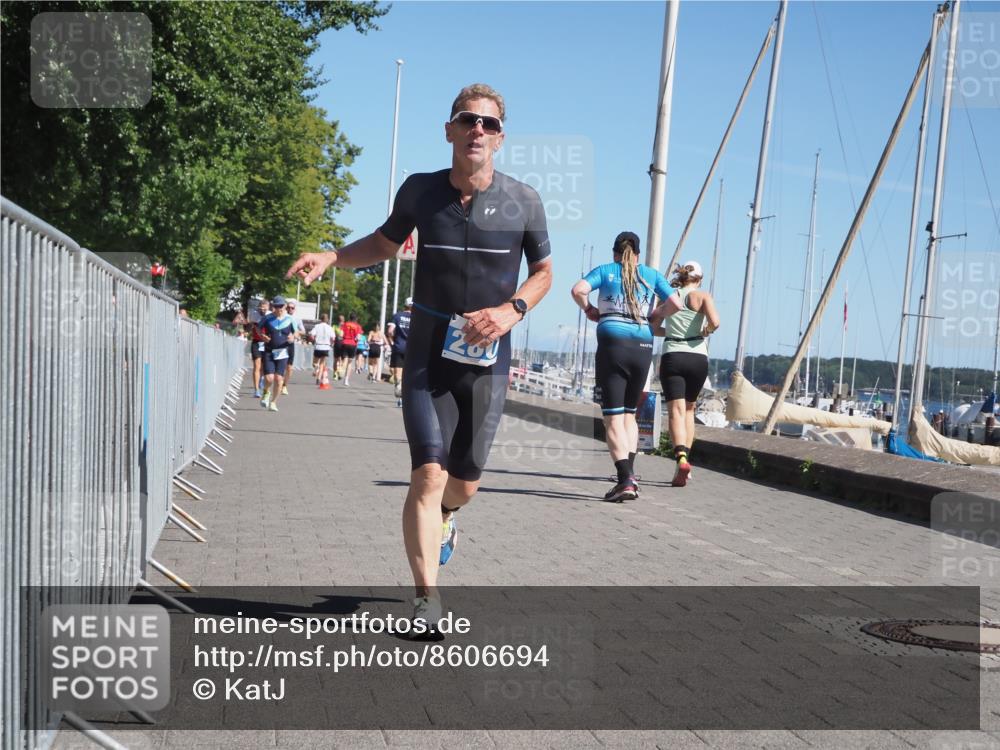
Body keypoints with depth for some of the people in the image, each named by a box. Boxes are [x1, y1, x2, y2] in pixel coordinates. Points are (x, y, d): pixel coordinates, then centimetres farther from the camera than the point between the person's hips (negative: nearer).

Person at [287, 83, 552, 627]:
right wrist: (329, 257, -1)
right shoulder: (419, 190, -2)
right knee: (428, 475, -14)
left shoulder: (522, 202, -4)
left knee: (464, 482, 10)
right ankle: (426, 600, -7)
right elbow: (385, 243, 16)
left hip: (486, 360, 1)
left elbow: (543, 271, 9)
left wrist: (512, 310, -10)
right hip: (427, 356, -1)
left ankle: (443, 516, 48)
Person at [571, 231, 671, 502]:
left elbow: (578, 290, -9)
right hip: (643, 345, 3)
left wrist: (589, 310, 8)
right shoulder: (652, 274, 15)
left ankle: (625, 480, -16)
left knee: (613, 417, -3)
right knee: (629, 413, 18)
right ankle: (630, 473, 8)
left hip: (613, 343, -3)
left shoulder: (606, 270, 8)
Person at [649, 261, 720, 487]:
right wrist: (707, 331, 6)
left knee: (676, 411, -9)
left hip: (671, 357, 0)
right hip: (697, 358, 0)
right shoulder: (702, 296, 2)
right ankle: (684, 454, 15)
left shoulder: (669, 297, 11)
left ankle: (681, 457, -31)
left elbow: (652, 327, 11)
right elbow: (714, 322, -14)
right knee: (689, 409, 19)